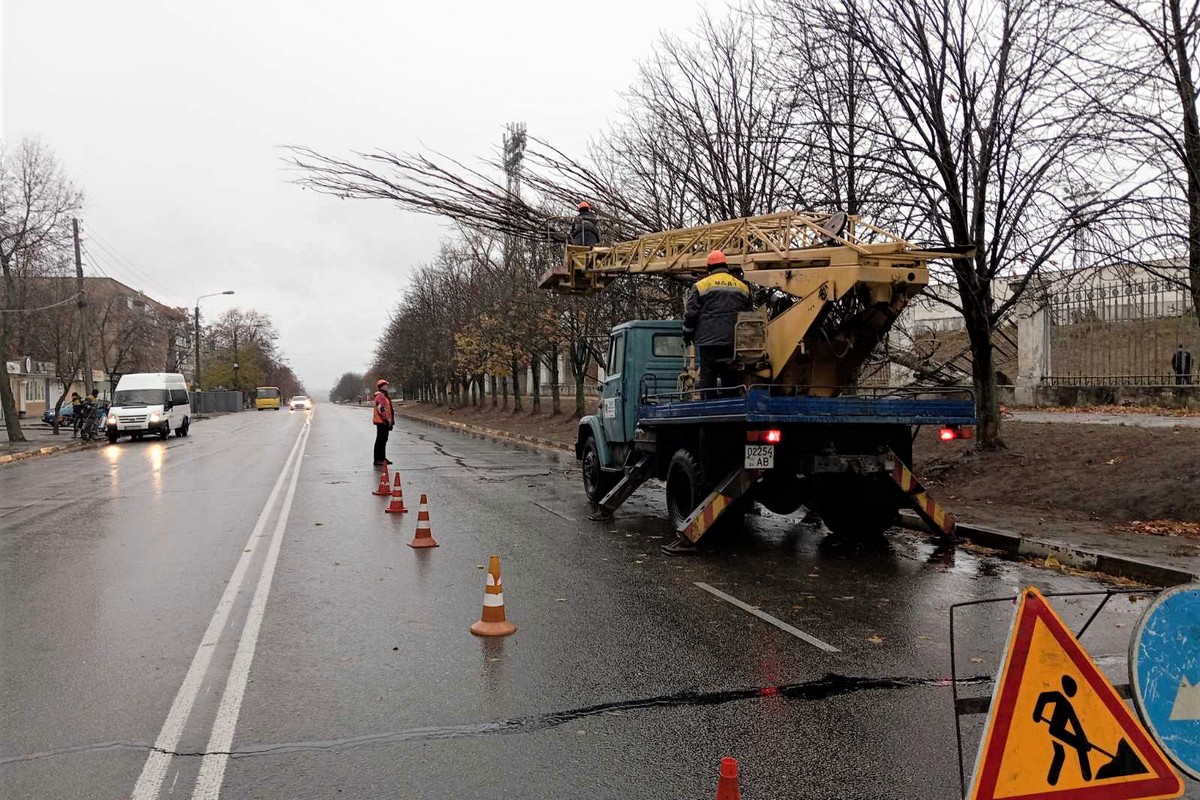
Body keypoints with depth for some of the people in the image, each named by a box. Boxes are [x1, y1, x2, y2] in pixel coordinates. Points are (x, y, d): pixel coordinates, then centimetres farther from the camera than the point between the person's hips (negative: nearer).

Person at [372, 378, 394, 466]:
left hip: (384, 422, 11)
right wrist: (387, 420, -20)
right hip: (381, 422, -11)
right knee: (380, 441, -8)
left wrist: (390, 420, 22)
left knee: (383, 440, 16)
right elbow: (381, 409, -22)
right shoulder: (380, 396, -15)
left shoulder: (384, 396, 19)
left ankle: (382, 458, 24)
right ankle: (377, 460, -6)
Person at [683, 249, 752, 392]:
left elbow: (690, 313, -2)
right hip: (734, 342, 3)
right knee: (731, 380, 7)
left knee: (707, 378, -2)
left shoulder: (700, 286, 0)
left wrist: (687, 335, 9)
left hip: (708, 340, -3)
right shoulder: (742, 287, 12)